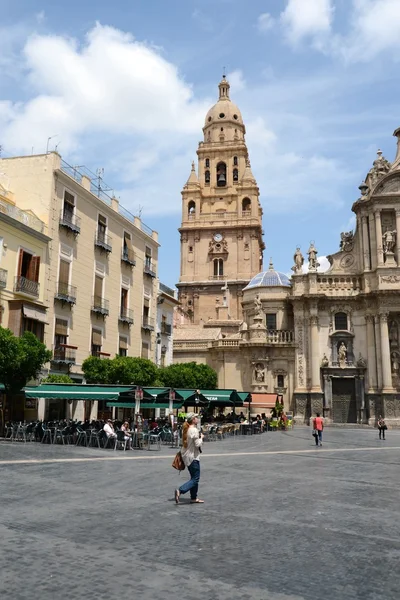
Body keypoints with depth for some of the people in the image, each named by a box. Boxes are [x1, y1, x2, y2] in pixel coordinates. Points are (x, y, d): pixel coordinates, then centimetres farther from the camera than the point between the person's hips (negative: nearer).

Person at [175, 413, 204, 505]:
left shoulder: (185, 429, 7)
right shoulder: (194, 430, -19)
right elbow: (197, 444, -21)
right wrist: (201, 437, -5)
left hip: (186, 456, 9)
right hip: (193, 457, -9)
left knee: (194, 477, 17)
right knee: (195, 478, -3)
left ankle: (194, 498, 22)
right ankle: (180, 491, -13)